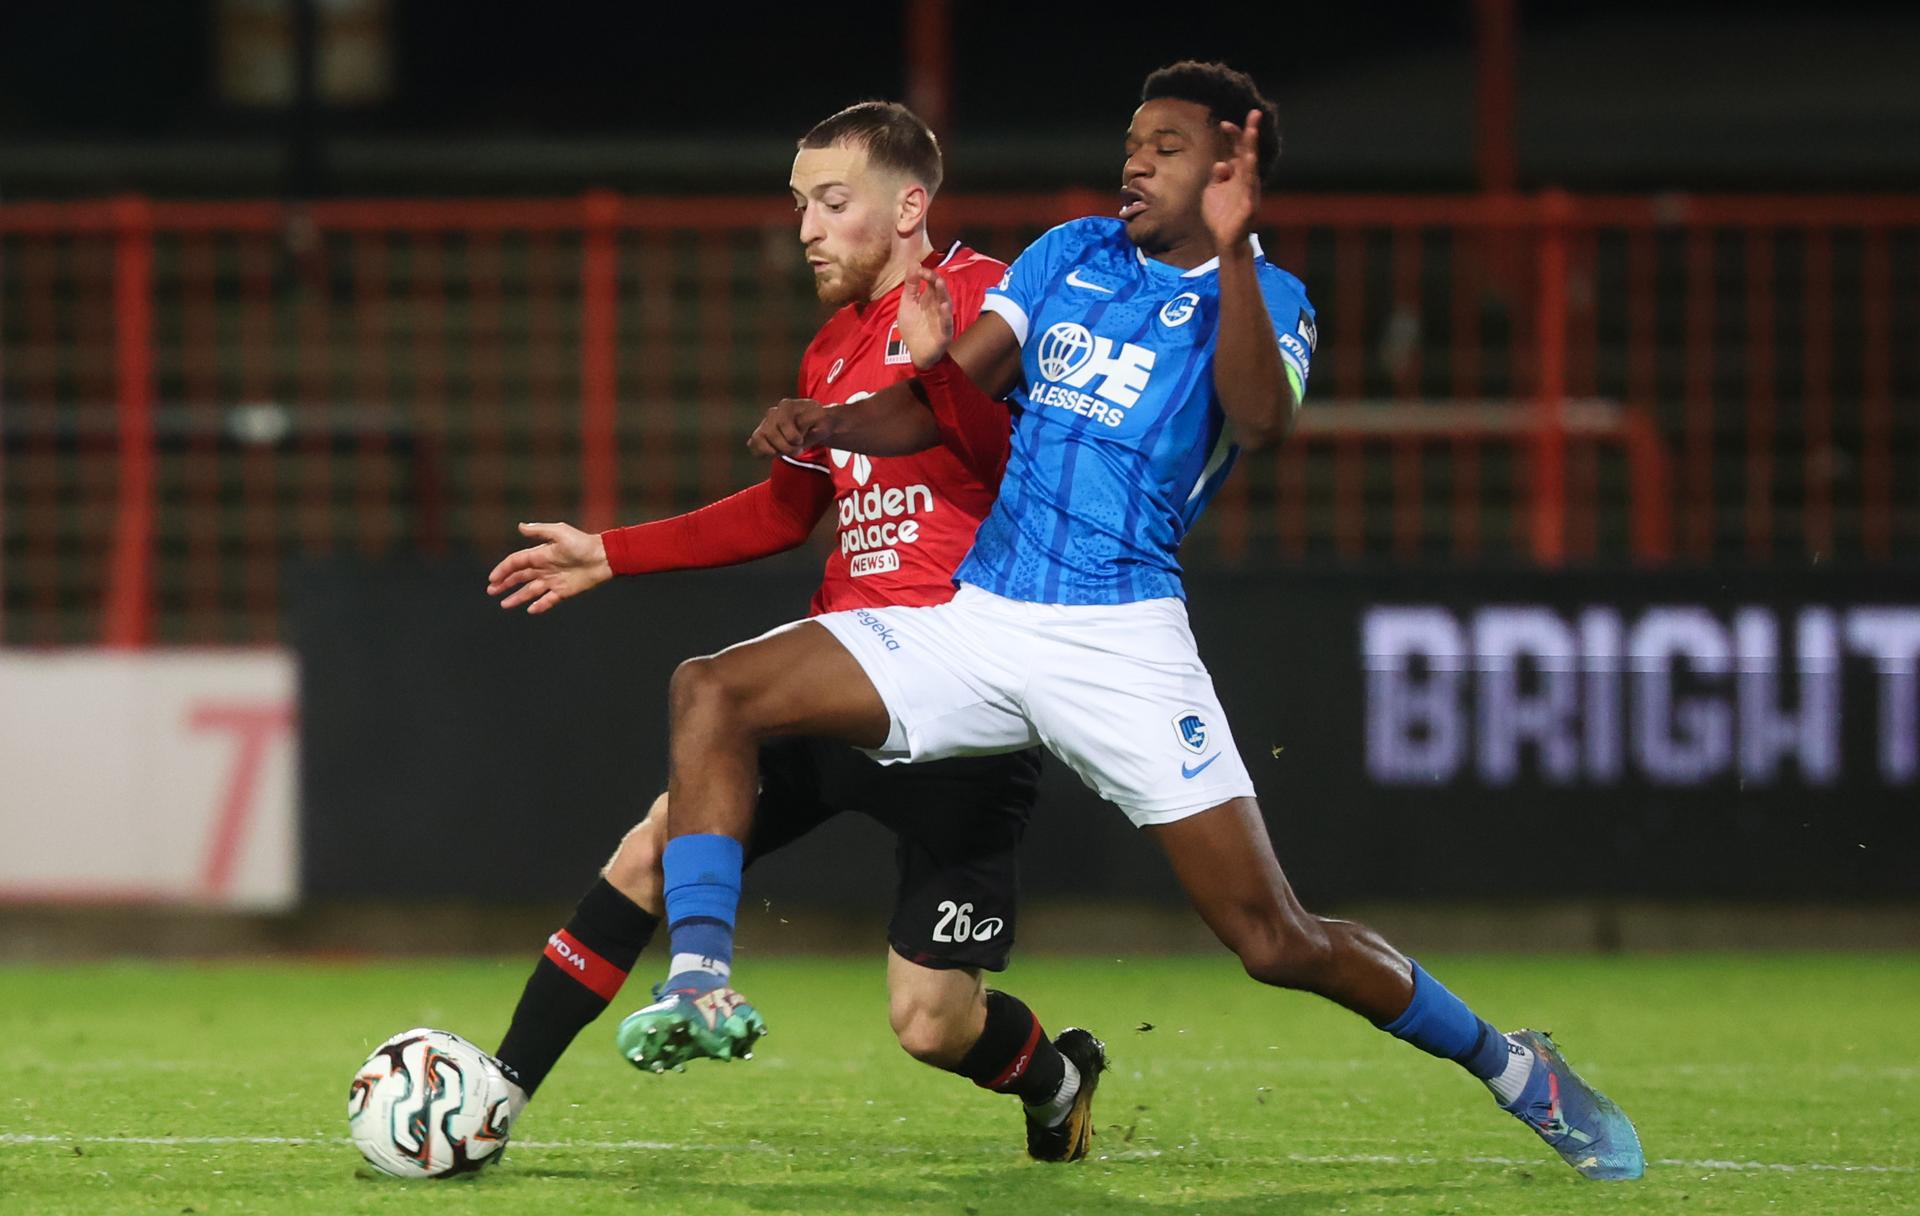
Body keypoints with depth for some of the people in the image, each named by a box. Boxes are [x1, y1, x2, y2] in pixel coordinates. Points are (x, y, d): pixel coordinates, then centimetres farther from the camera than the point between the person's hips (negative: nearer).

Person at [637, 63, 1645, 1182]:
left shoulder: (1263, 299, 0)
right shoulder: (1069, 255, 14)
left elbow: (1259, 421, -23)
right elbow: (942, 405, 12)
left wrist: (1231, 253, -32)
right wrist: (828, 425, -8)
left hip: (1120, 645, -5)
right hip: (978, 620, 5)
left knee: (1277, 942, -7)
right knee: (714, 691, -12)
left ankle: (1511, 1067, 14)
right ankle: (702, 982, -18)